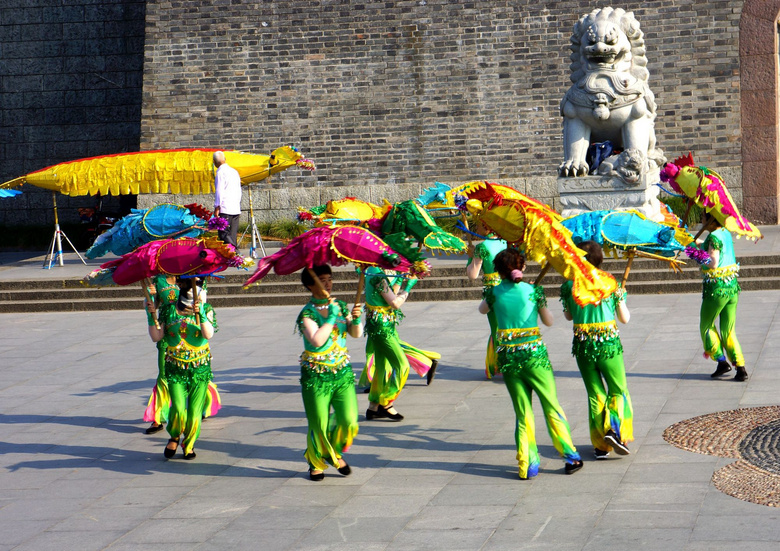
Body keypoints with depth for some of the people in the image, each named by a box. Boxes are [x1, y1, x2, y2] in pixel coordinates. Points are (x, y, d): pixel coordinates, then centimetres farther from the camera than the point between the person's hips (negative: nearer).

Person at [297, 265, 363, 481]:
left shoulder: (340, 306, 6)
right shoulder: (307, 314, -11)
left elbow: (357, 334, 3)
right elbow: (316, 340, -26)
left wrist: (355, 319, -16)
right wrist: (331, 318, -23)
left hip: (343, 373, 4)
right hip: (316, 377, -4)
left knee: (349, 421, -2)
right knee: (319, 425, 1)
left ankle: (335, 453, 27)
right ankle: (316, 463, 25)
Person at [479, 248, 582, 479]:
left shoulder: (496, 292, -1)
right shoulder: (534, 291, -4)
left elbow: (482, 310, 21)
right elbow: (549, 321, 8)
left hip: (507, 358, 2)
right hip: (534, 354, -2)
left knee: (523, 414, 9)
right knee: (552, 407, 8)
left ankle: (527, 465, 5)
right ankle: (571, 456, 7)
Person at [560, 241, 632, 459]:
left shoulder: (569, 285, -3)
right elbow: (625, 319, 2)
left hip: (582, 344, 2)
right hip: (608, 343, -2)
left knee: (595, 393, 13)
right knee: (618, 390, 14)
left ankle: (600, 445, 11)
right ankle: (614, 430, -8)